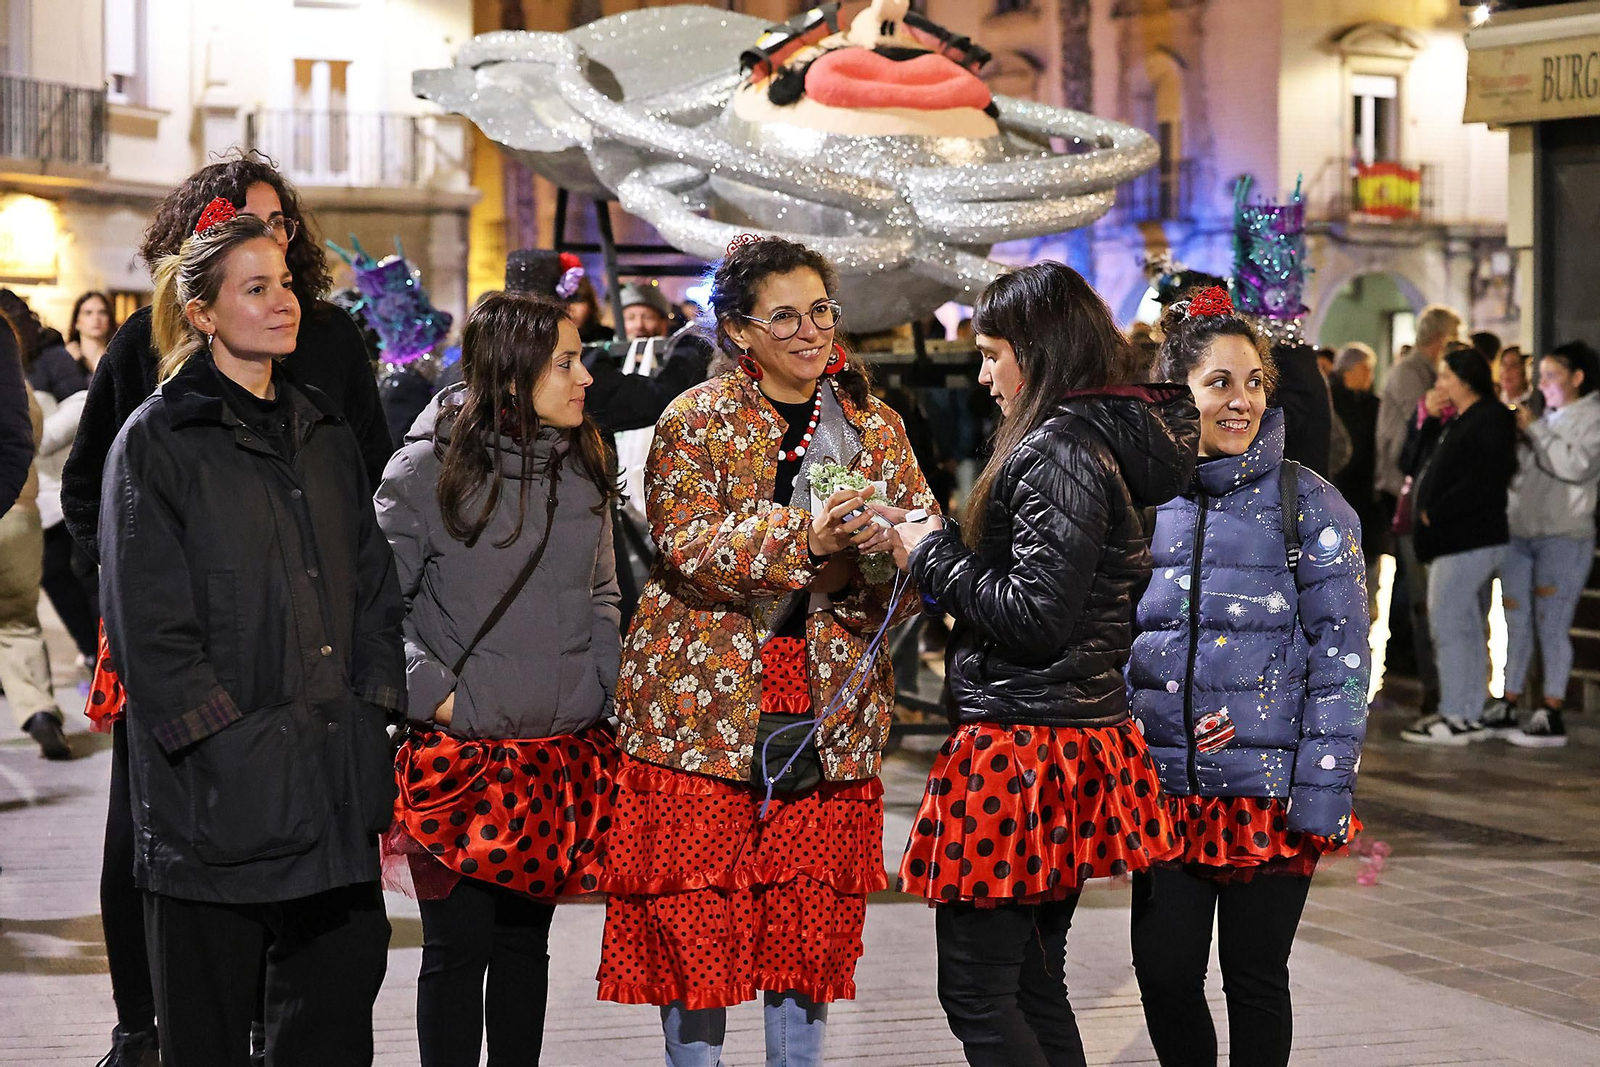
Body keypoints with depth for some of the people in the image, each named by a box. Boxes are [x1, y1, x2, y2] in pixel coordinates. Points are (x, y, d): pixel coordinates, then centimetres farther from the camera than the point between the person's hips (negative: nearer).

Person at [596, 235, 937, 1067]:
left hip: (831, 703, 3)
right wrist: (803, 538, -26)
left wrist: (887, 544, -15)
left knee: (813, 907, 6)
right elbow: (686, 544, -13)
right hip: (705, 697, -3)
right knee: (695, 905, -1)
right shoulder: (695, 423, -1)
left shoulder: (874, 425, 11)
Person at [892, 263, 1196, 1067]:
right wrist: (950, 557, 11)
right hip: (1082, 731, 10)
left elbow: (1036, 614, -21)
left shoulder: (1060, 450, -15)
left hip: (1024, 748, -10)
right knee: (1034, 986, 16)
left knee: (976, 994, -4)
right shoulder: (1112, 442, 14)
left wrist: (934, 556, -8)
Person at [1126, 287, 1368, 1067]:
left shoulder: (1309, 505, -4)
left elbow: (1341, 656, -6)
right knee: (1163, 973, 5)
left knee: (1255, 980, 6)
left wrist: (1323, 793, -12)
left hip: (1269, 789, -3)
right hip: (1163, 786, 3)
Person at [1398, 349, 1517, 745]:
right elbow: (1415, 466, 16)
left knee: (1449, 627, -10)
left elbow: (1481, 484, -22)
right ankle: (1471, 716, 16)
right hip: (1452, 541, 10)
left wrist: (1433, 514, -16)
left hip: (1467, 543, -10)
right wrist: (1428, 422, 4)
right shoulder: (1456, 423, 19)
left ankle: (1454, 718, -9)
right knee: (1467, 629, 12)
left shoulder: (1489, 419, -11)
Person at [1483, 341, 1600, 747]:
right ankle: (1507, 709, 11)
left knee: (1551, 625, -8)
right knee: (1515, 622, 6)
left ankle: (1551, 716, -4)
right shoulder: (1544, 417, 20)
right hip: (1519, 531, 7)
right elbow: (1518, 471, 16)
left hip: (1564, 535, -7)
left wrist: (1534, 430, -11)